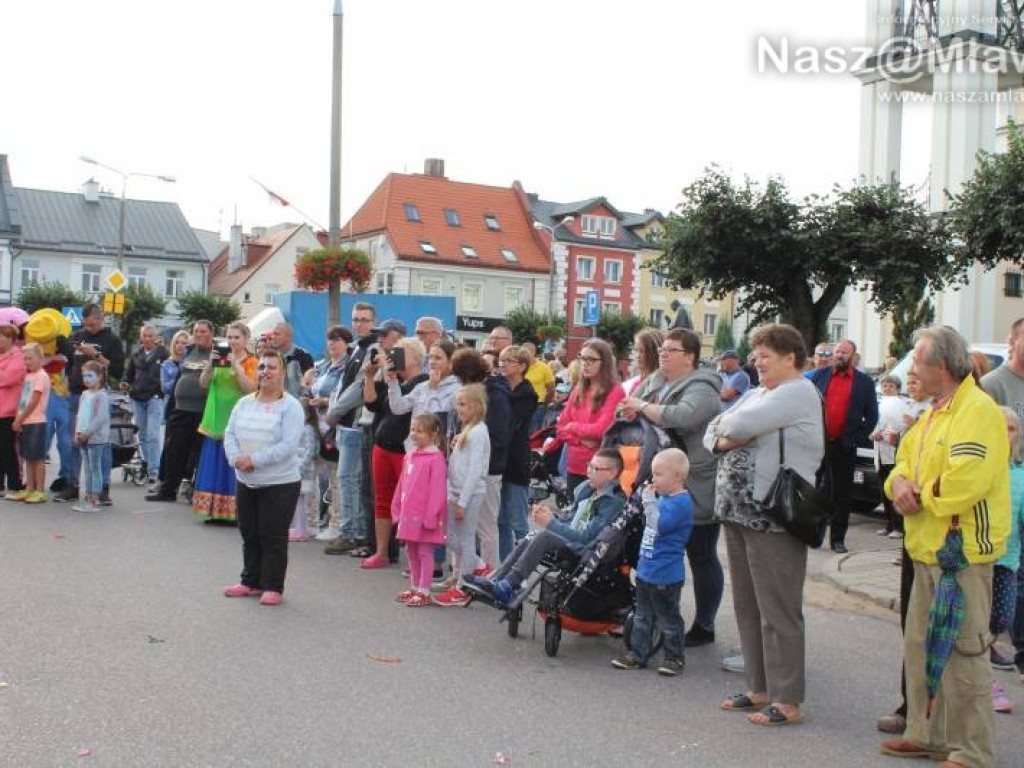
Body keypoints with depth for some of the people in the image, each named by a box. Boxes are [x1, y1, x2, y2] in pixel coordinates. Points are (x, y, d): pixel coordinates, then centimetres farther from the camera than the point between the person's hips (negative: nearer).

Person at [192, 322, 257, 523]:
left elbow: (250, 388, -13)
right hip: (216, 420, 5)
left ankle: (232, 511, -2)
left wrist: (236, 365, -18)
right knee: (213, 465, 5)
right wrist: (211, 364, -9)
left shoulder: (251, 361, 1)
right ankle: (214, 510, 10)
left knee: (233, 466, -7)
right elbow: (203, 384, 7)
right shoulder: (220, 357, 13)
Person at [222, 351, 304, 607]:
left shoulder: (290, 406, -11)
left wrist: (254, 460, -22)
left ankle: (273, 587, 12)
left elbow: (288, 445, -20)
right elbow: (230, 434, 6)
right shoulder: (244, 403, 8)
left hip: (280, 484, -6)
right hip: (245, 482, 6)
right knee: (249, 534, 16)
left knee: (273, 537, 1)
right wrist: (236, 458, -13)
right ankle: (251, 582, 29)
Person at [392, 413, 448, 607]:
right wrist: (397, 509, 16)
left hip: (425, 515, -8)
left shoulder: (436, 458, -14)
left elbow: (437, 489, -17)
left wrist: (431, 516, -18)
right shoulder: (409, 456, 11)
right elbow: (401, 484, 17)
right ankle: (415, 587, 28)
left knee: (425, 552, 0)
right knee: (411, 551, 16)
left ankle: (424, 592, 7)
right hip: (409, 514, 8)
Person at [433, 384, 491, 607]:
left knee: (465, 540, -1)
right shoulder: (466, 431, 14)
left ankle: (462, 589, 8)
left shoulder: (478, 432, -14)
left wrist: (462, 502, -19)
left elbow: (474, 470, -19)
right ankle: (457, 581, 24)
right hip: (456, 492, 9)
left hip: (470, 494, -9)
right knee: (452, 538, 13)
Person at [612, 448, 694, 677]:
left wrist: (649, 501, -21)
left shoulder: (681, 502, -19)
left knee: (667, 619, 6)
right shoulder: (663, 497, 10)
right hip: (646, 569, 9)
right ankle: (637, 654, 27)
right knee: (642, 616, 17)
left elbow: (659, 525, -28)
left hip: (665, 575, -9)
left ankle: (674, 658, 20)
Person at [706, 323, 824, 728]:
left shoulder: (798, 393, -10)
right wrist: (724, 440, -7)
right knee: (748, 606, 15)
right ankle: (760, 688, 26)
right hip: (739, 512, 9)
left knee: (777, 610, -2)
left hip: (773, 518, -9)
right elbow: (714, 432, 15)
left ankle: (787, 701, 8)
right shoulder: (757, 392, 18)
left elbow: (741, 424, -22)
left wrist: (726, 426, -1)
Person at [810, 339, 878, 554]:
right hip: (818, 443, 1)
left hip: (844, 446, -1)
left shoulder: (864, 382, 4)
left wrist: (857, 438, -4)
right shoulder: (820, 375, 8)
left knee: (841, 494, 5)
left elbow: (872, 415, 5)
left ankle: (838, 539, 12)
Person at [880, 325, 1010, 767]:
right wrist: (899, 483, -1)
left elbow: (964, 481, -27)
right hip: (929, 549, 10)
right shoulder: (934, 414, 16)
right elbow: (906, 460, 21)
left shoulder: (978, 409, -16)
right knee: (920, 647, 17)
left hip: (963, 550, -10)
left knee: (962, 653, -3)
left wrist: (921, 496, -11)